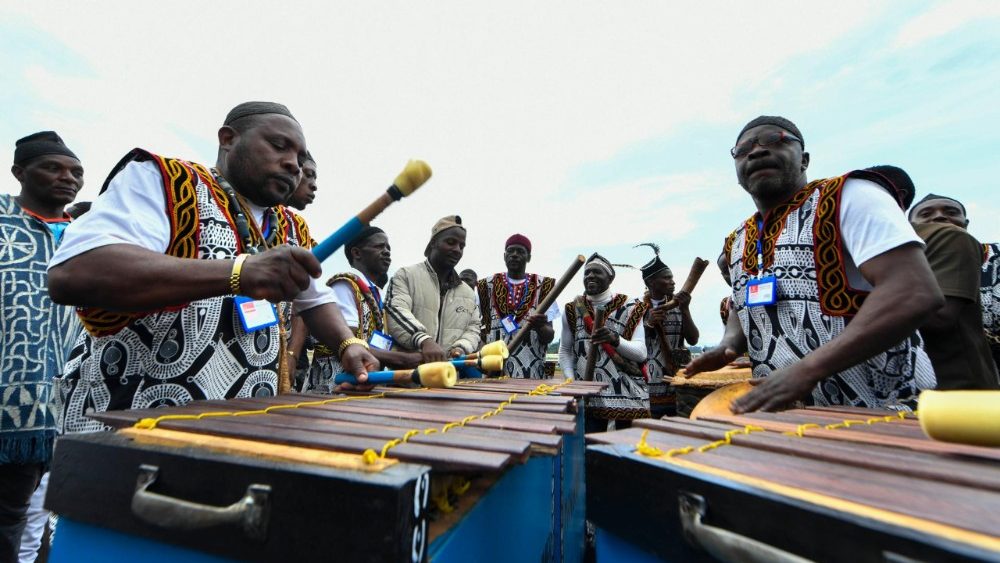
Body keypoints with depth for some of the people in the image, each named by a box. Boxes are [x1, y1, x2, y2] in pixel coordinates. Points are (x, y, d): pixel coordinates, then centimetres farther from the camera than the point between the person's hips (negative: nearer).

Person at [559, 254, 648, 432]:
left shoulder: (631, 308, 0)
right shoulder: (572, 310, 6)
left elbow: (641, 353, -7)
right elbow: (565, 351, 11)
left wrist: (615, 339, -25)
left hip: (629, 395, -1)